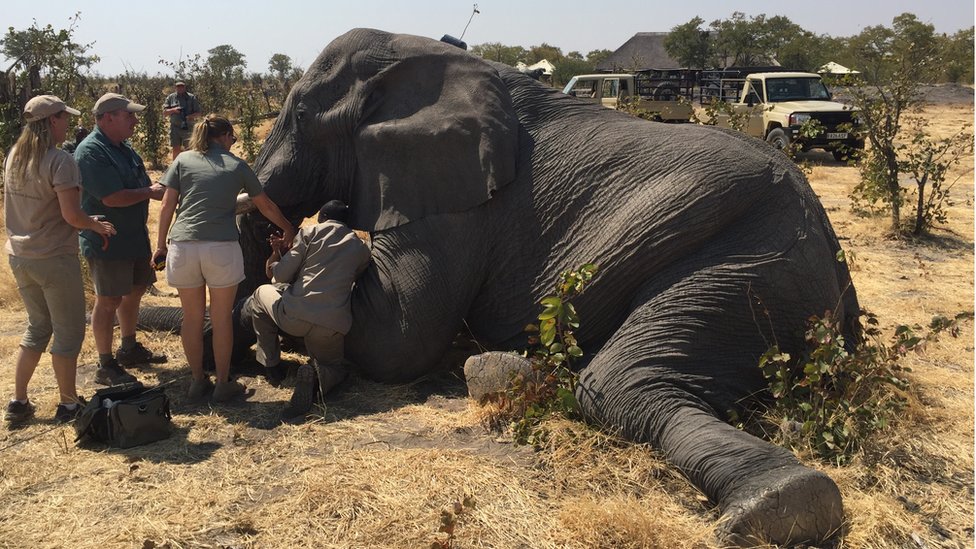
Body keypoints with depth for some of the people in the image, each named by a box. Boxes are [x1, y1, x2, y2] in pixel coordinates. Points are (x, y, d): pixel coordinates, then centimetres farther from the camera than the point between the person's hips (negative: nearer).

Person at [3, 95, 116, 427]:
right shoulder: (60, 161, -18)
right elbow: (71, 215, -24)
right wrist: (98, 226, -5)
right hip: (55, 260, -7)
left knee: (38, 327, 21)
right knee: (68, 332, 8)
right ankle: (68, 405, 17)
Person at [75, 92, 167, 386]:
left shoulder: (123, 147, 10)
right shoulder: (91, 152, -20)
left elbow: (137, 186, 19)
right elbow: (112, 198, -27)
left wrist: (159, 189, -1)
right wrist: (150, 192, -15)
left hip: (134, 236, 9)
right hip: (108, 242, -9)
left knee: (135, 290, 19)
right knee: (109, 301, -1)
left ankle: (129, 349, 36)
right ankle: (106, 367, 10)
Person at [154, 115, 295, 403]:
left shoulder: (183, 160, 12)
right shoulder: (237, 165, 10)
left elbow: (167, 206, 6)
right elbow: (265, 205, 19)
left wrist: (160, 244, 14)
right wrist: (288, 228, 33)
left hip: (183, 246, 2)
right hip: (222, 248, -2)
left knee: (192, 317, 13)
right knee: (221, 318, 8)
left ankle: (198, 381, 23)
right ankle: (223, 384, 16)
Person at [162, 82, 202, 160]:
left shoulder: (191, 97, 3)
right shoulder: (170, 97, 8)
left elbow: (199, 113, 3)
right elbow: (164, 111, 7)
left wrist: (192, 116, -18)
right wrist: (173, 110, -13)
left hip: (188, 128, -2)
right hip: (175, 127, 2)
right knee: (176, 149, 8)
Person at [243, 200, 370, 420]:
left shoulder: (310, 232, 7)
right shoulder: (361, 248, 16)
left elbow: (280, 275, 3)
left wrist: (277, 251, 27)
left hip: (293, 316, -2)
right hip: (332, 326, 2)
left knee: (260, 294, 30)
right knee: (333, 367, 30)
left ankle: (270, 365, 27)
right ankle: (317, 383, -9)